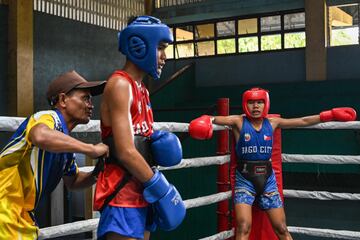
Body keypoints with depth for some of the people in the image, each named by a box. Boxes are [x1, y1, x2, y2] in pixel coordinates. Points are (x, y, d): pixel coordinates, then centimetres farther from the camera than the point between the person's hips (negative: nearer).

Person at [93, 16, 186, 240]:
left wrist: (159, 142, 1)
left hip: (141, 192, 10)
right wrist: (160, 187, -14)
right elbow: (125, 152, -21)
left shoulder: (141, 89, 16)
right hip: (122, 194, -10)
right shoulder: (120, 84, -14)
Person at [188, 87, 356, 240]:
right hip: (245, 179, -3)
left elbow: (303, 121, 6)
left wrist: (332, 114, 5)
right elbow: (221, 119, -27)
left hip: (267, 178, 3)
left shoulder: (272, 123, 3)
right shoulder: (238, 121, -7)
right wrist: (206, 120, -49)